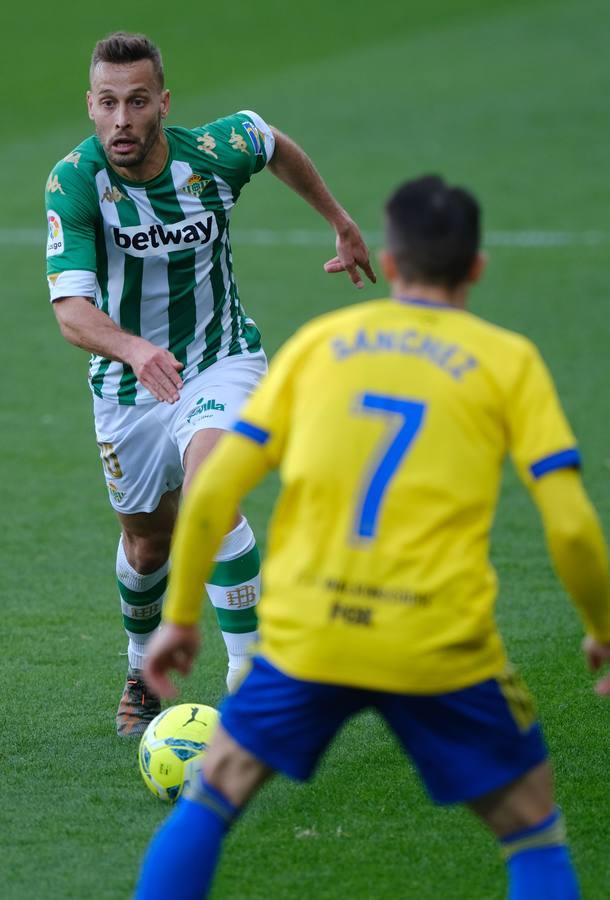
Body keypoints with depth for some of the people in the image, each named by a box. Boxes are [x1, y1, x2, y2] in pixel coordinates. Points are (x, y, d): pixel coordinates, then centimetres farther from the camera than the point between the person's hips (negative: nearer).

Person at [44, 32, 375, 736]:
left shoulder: (216, 152, -18)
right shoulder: (74, 182, -24)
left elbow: (276, 144, 8)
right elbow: (70, 307, -35)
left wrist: (340, 223, 21)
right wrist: (134, 349, -55)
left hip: (221, 362, -1)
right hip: (128, 384, 1)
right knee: (147, 543, 16)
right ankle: (143, 669, 48)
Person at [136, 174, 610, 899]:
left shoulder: (318, 341, 11)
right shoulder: (508, 360, 5)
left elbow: (213, 491, 6)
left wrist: (180, 615, 17)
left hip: (304, 637, 2)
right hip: (443, 648, -1)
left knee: (208, 802, 19)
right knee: (533, 831, 15)